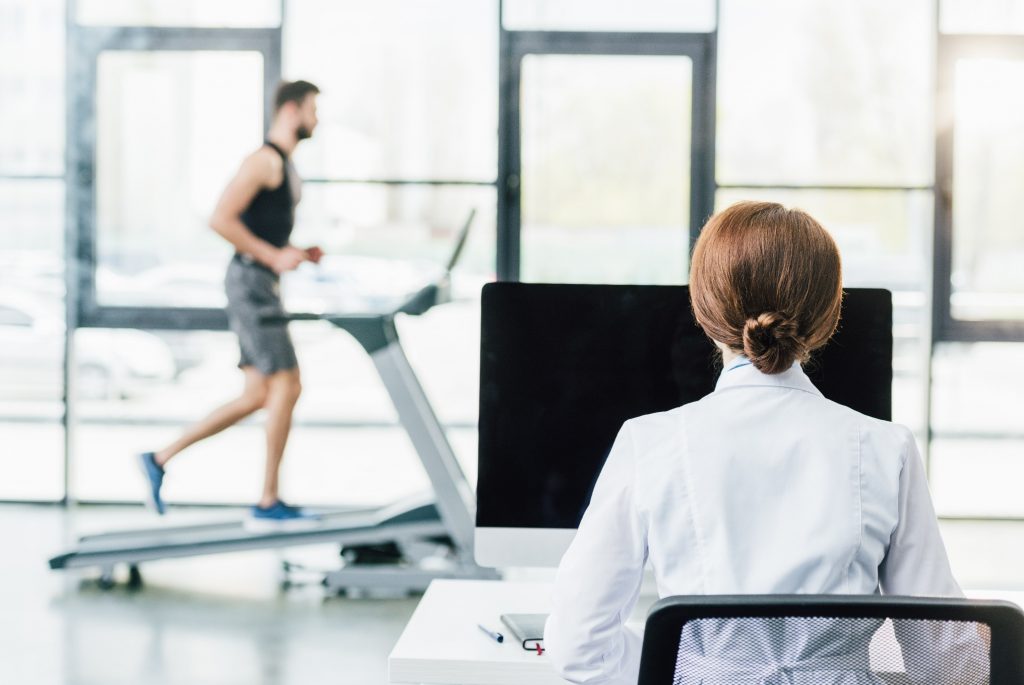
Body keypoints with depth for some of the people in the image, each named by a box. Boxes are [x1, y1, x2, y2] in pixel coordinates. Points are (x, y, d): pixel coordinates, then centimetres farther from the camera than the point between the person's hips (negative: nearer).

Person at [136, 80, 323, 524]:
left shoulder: (286, 166, 19)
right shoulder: (264, 159, -12)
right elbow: (220, 219, -20)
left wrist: (302, 253, 12)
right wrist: (274, 256, -19)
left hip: (263, 285, 10)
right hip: (251, 281, -10)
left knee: (260, 396, 8)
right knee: (286, 386, -9)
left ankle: (161, 460, 12)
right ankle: (269, 500, -2)